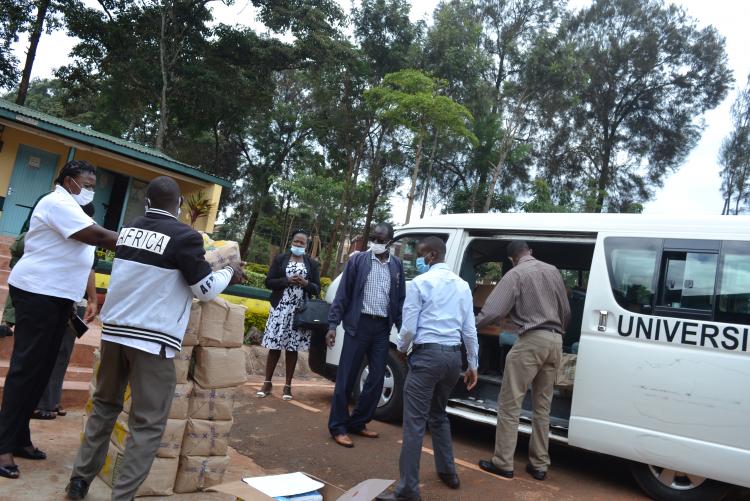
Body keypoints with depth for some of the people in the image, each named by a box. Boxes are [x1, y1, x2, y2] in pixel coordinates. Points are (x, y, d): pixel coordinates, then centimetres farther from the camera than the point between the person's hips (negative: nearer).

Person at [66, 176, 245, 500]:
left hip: (114, 331, 7)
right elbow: (206, 290, -5)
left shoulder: (129, 230, 7)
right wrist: (229, 273, 13)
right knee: (147, 424, 4)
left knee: (105, 406, 22)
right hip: (153, 339, -6)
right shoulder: (185, 236, -12)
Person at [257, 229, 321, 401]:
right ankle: (267, 382, 13)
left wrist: (305, 283, -12)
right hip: (280, 308, -1)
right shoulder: (280, 259, 6)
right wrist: (287, 280, -13)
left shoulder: (312, 264, 8)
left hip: (300, 310, 1)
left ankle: (288, 385, 13)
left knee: (292, 348, 4)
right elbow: (268, 282, 1)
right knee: (274, 346, 1)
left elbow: (317, 289, 8)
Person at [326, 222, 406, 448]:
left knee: (377, 378, 8)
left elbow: (400, 300, 12)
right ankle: (338, 427, 11)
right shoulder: (358, 260, -1)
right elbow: (342, 294, -2)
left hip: (382, 327, 4)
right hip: (358, 324, -4)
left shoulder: (397, 266, 9)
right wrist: (332, 324, -8)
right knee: (346, 376, 0)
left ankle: (357, 423, 23)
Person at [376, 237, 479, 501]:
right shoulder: (462, 285, 11)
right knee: (438, 414, 24)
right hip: (453, 355, 7)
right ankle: (448, 472, 34)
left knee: (415, 422, -4)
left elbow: (409, 327, -8)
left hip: (427, 354, -7)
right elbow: (469, 329, 10)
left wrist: (401, 348, 12)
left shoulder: (420, 283, -7)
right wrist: (473, 364, 16)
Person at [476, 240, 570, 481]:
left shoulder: (516, 274, -6)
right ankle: (539, 465, 20)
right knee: (542, 406, 14)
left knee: (509, 405, 2)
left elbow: (494, 310, -15)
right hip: (555, 341, 7)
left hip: (531, 340, -7)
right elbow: (566, 311, 18)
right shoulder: (553, 271, 13)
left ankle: (503, 463, 8)